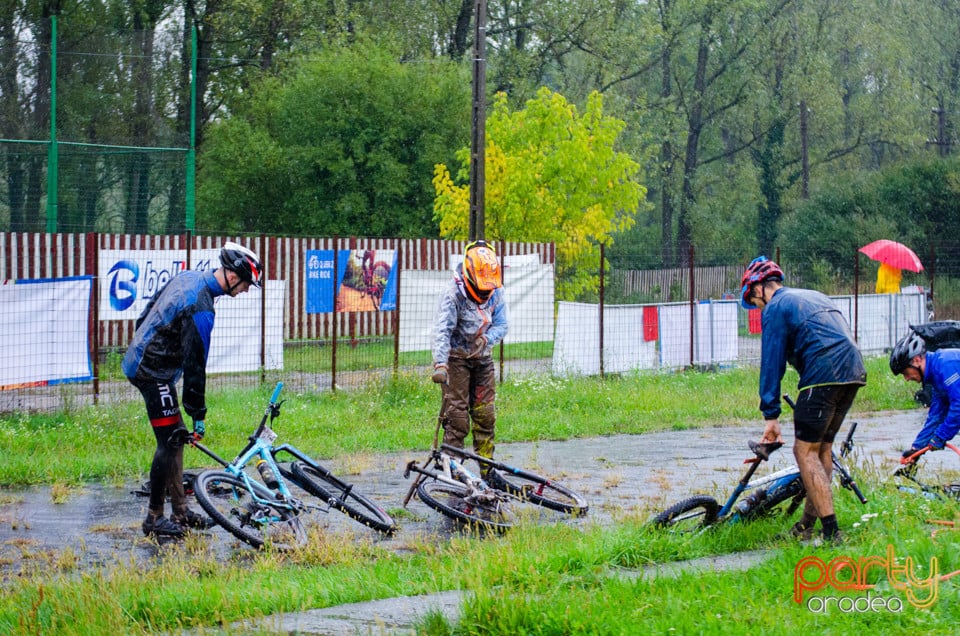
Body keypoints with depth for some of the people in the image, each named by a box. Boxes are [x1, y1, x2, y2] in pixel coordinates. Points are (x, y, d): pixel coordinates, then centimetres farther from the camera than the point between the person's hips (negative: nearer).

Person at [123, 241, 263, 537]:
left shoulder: (188, 277, 4)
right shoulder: (201, 309, -24)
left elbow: (147, 312, 17)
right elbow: (195, 363, -21)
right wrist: (198, 414, -15)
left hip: (139, 360, 10)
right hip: (154, 372, -10)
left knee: (176, 437, 12)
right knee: (169, 442, -6)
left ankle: (180, 511, 17)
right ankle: (154, 518, 0)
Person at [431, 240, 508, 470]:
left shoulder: (496, 293, -4)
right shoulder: (453, 294, -21)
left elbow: (501, 325, 1)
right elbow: (442, 330, -30)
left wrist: (485, 339, -22)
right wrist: (440, 365, -42)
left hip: (482, 357, 5)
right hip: (456, 358, -5)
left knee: (485, 414, 6)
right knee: (457, 416, -8)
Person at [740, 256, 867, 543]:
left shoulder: (775, 308, 2)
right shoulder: (813, 296, 28)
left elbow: (771, 361, -3)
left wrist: (770, 415, -2)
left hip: (824, 376, -9)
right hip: (854, 371, 9)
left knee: (805, 452, -5)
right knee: (822, 448, 16)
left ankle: (831, 532, -12)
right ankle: (807, 525, 21)